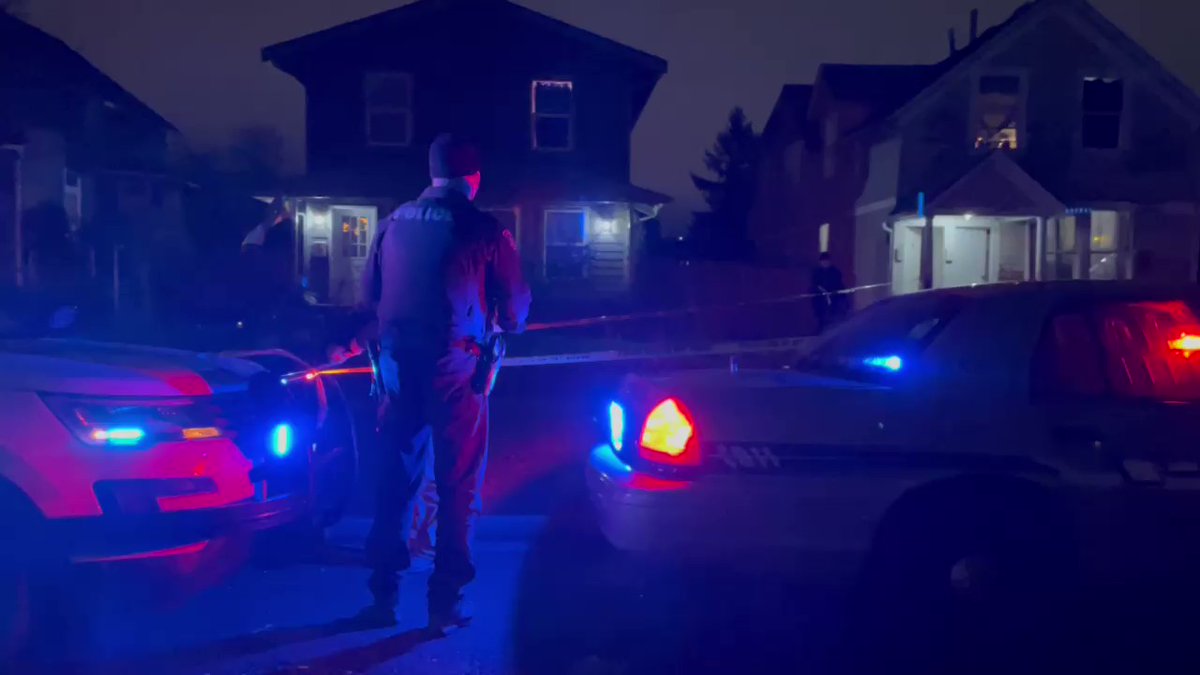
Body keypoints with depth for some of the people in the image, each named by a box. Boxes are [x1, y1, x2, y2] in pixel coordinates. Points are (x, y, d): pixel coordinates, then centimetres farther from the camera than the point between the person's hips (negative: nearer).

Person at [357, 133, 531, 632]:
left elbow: (370, 289, 17)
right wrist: (505, 324, 24)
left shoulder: (394, 223, 7)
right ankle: (444, 601, 8)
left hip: (397, 363, 4)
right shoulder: (484, 230, -5)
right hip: (453, 367, -4)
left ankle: (383, 593, 19)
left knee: (395, 477, 14)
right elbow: (515, 306, 2)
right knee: (457, 485, 5)